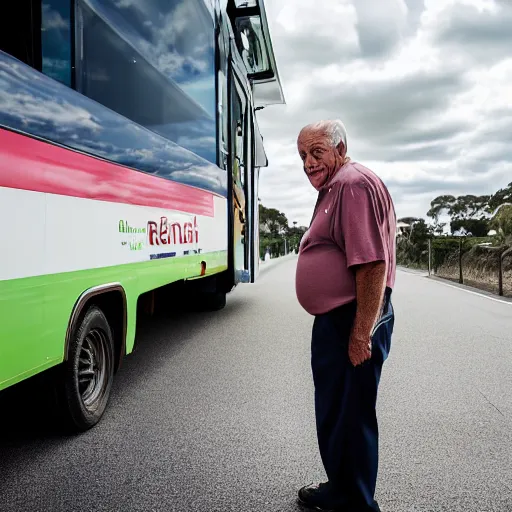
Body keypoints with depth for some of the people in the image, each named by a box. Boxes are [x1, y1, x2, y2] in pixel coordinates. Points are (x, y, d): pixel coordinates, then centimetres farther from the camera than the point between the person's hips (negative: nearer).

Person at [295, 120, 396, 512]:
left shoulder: (355, 184, -17)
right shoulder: (333, 188, 18)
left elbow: (372, 264, -26)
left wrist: (361, 333, -26)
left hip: (354, 323, -11)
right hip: (336, 320, 11)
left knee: (351, 416, 2)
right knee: (333, 410, 22)